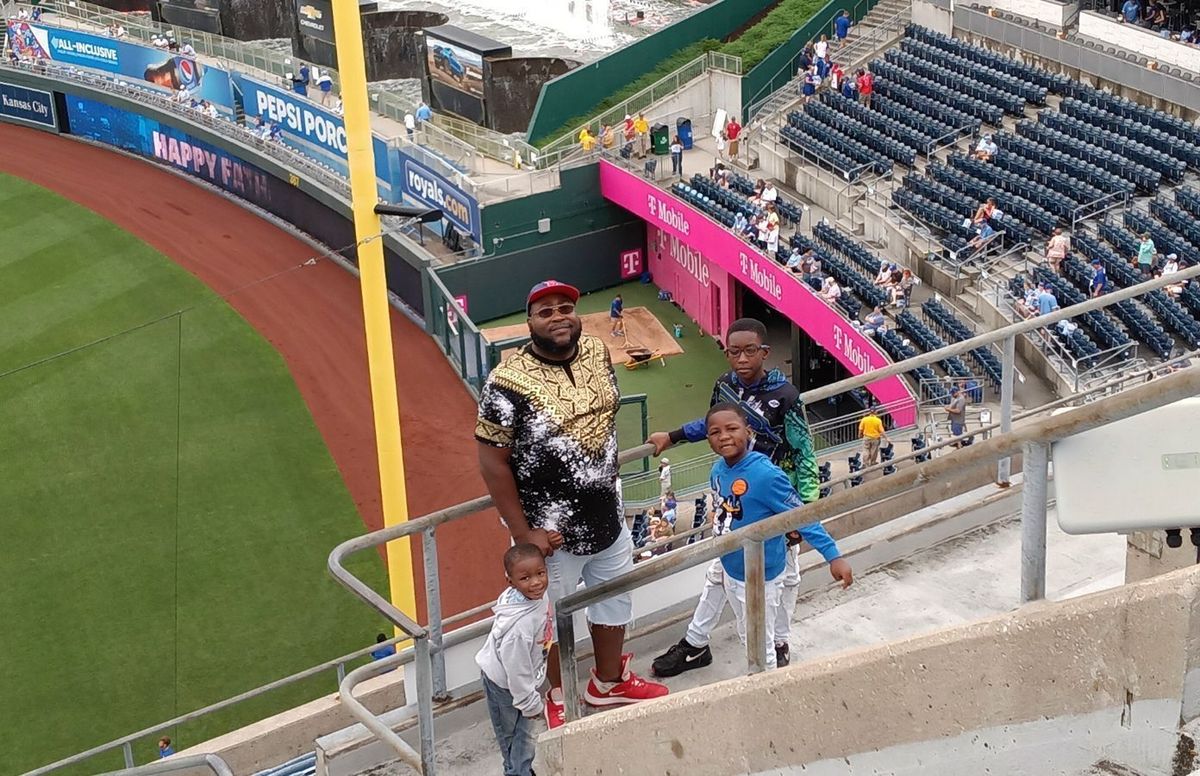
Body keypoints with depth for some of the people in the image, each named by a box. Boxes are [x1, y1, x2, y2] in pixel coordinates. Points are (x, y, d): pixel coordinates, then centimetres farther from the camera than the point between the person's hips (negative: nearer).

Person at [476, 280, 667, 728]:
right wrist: (522, 532, -19)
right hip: (551, 530, -6)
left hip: (608, 517, 7)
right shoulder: (509, 383, -24)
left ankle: (608, 682, 49)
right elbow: (492, 461, -20)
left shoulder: (597, 352, -4)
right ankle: (557, 697, 39)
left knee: (615, 602, 24)